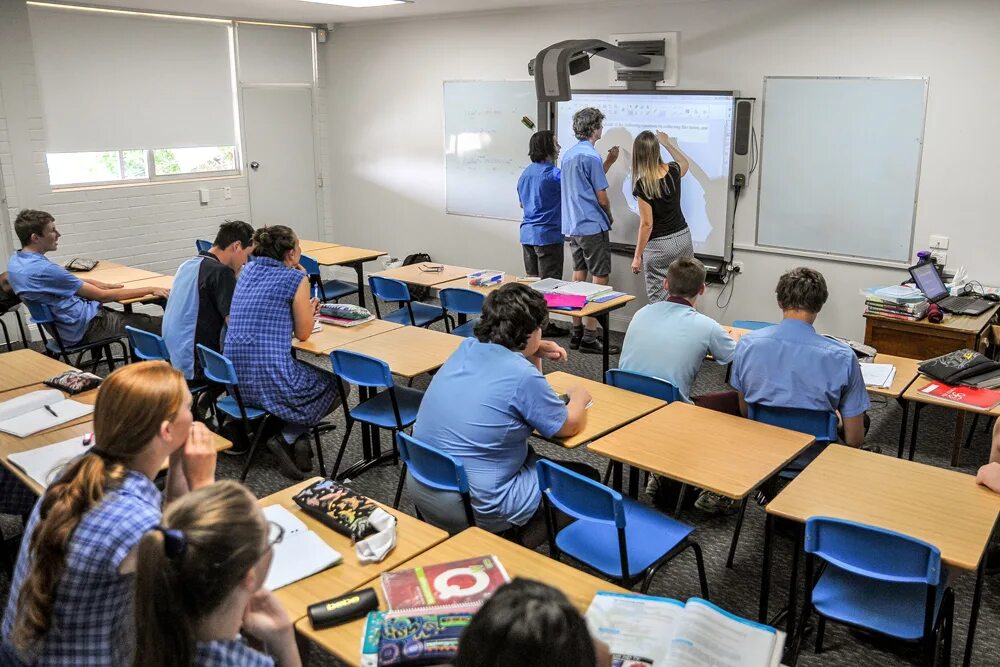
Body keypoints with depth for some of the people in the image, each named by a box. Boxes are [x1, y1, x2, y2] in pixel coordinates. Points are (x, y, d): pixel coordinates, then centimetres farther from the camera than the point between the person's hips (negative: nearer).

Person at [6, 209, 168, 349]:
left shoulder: (15, 261, 4)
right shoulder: (43, 269, -25)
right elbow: (102, 296, -19)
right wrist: (150, 290, -12)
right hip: (84, 328, -10)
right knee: (159, 325, -7)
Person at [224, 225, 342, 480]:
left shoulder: (247, 270, 11)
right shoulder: (296, 278, -9)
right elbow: (303, 333, 1)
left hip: (236, 379, 7)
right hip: (271, 380, -7)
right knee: (336, 386, 19)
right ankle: (289, 437, 4)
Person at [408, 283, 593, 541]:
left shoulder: (467, 348, 0)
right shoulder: (522, 375, -21)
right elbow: (569, 426, -5)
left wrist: (534, 355, 9)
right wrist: (579, 397, 14)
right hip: (478, 508, -7)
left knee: (527, 454, 31)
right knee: (587, 478, 10)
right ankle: (518, 544, 8)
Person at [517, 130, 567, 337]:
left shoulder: (525, 173, 10)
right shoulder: (553, 174, -15)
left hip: (527, 233, 8)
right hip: (547, 235, -8)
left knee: (531, 280, 14)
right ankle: (544, 324, 5)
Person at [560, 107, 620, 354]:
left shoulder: (568, 155, 12)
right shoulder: (591, 156, -15)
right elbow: (602, 197, -13)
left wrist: (608, 162, 20)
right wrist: (609, 216, 6)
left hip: (573, 227, 9)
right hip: (593, 227, -9)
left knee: (578, 278, 13)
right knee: (599, 281, -3)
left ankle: (576, 333, 18)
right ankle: (589, 337, -2)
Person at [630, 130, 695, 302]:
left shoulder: (642, 185, -18)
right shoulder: (673, 171, -2)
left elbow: (647, 224, -16)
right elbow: (684, 162, 26)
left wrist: (637, 256, -8)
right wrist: (667, 142, 36)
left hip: (659, 245, -6)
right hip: (683, 237, 6)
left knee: (658, 301, 2)